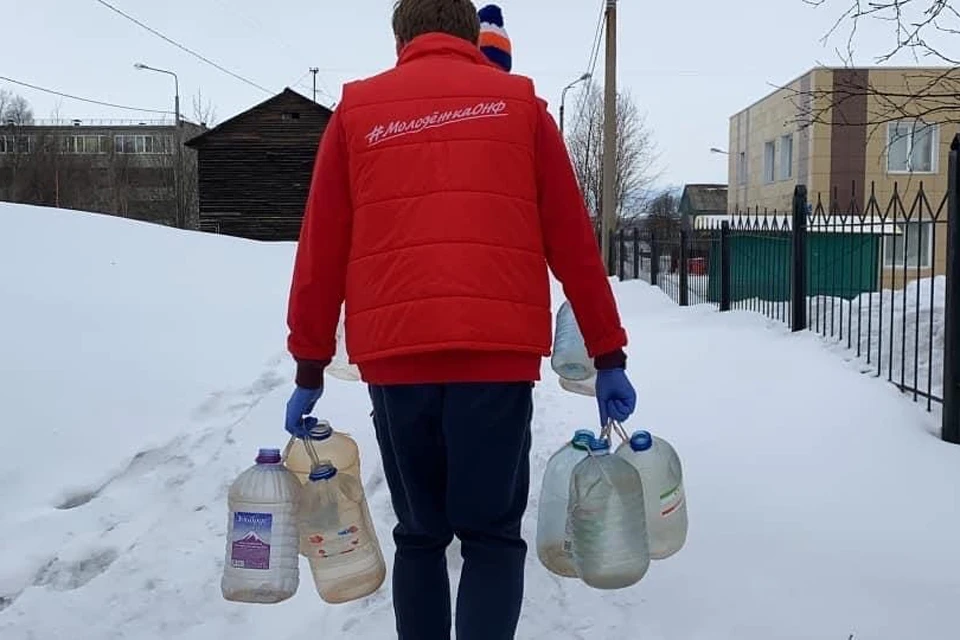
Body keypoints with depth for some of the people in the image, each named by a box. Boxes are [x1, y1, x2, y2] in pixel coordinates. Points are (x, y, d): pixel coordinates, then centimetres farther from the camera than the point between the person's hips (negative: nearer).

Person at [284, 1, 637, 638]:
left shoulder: (357, 110, 14)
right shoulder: (518, 102, 12)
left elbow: (321, 252, 11)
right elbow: (573, 243, 8)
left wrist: (310, 368, 16)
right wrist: (608, 355, 12)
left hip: (394, 356, 2)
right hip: (497, 353, -1)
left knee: (420, 536, 16)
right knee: (493, 538, 8)